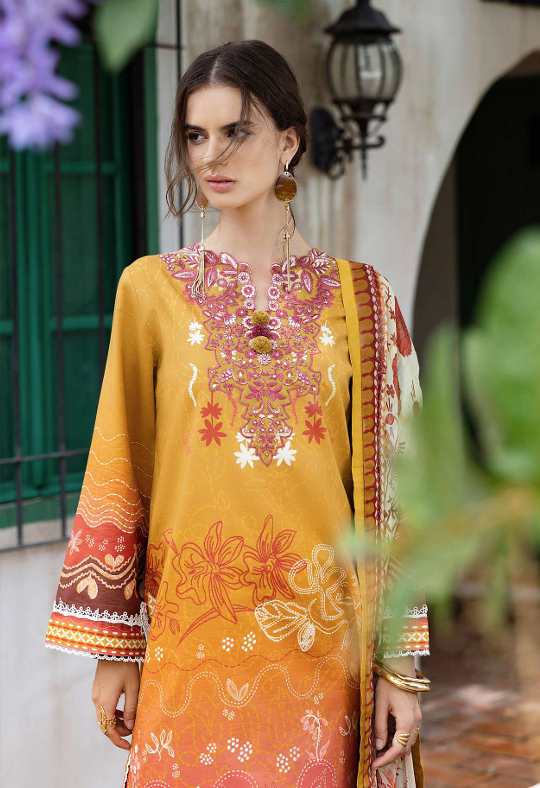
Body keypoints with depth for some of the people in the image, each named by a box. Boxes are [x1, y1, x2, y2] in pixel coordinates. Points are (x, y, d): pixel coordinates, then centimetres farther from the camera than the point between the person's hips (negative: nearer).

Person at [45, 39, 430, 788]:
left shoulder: (360, 297, 3)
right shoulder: (151, 288, 3)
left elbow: (389, 489, 2)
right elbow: (120, 471, 3)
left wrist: (400, 662, -2)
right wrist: (113, 650, 1)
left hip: (322, 638, 0)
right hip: (192, 638, 0)